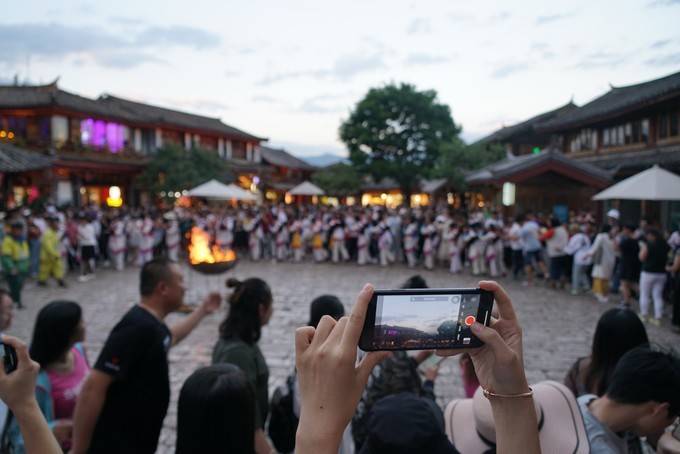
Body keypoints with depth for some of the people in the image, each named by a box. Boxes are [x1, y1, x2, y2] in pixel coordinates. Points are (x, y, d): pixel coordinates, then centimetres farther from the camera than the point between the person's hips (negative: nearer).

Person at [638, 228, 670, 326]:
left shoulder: (648, 245, -13)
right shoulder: (665, 245, 3)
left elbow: (642, 258, -12)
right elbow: (667, 258, 13)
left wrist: (642, 247, 0)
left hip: (648, 273, -5)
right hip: (661, 273, 5)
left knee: (645, 295, 8)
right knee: (658, 296, 8)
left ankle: (644, 316, 14)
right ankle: (657, 318, 8)